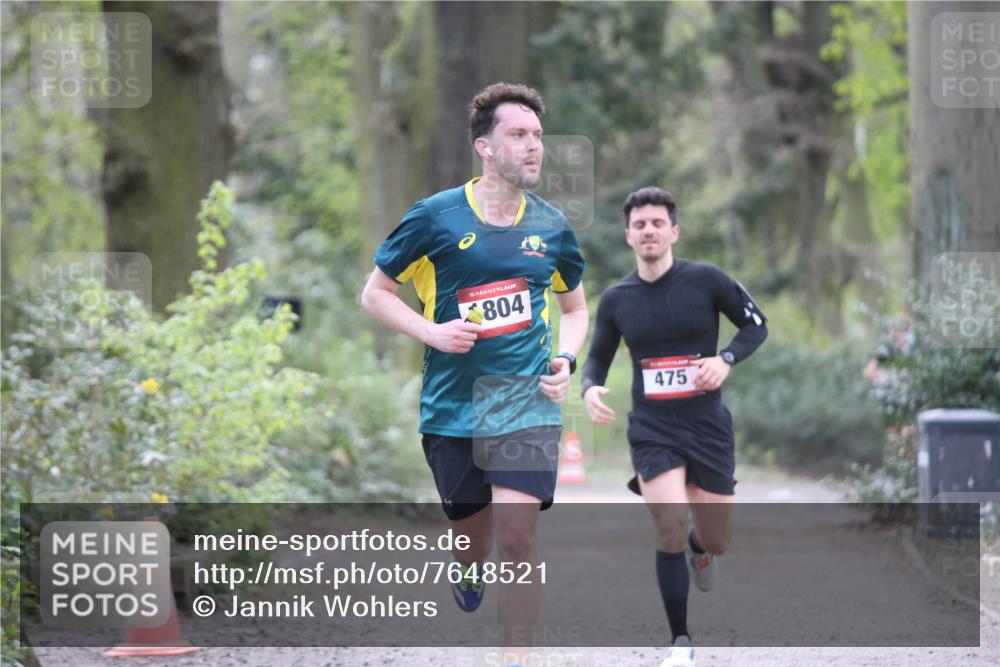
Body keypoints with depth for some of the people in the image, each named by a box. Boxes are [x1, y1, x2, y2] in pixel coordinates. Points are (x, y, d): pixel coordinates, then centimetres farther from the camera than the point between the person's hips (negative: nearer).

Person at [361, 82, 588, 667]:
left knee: (517, 537, -15)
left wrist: (565, 361, 0)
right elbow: (375, 293, 4)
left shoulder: (552, 226, 4)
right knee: (472, 530, 14)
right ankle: (470, 580, 51)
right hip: (452, 403, 0)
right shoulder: (436, 217, -5)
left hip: (526, 401, 0)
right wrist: (432, 332, -12)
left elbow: (576, 308, 20)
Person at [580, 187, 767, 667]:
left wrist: (725, 359, -16)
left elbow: (756, 325, 2)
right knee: (670, 534, -18)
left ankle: (699, 548, 48)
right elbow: (598, 358, 13)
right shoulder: (616, 299, 0)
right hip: (652, 431, 0)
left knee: (716, 543, 7)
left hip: (708, 428, 0)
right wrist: (591, 387, -10)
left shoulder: (706, 280, -7)